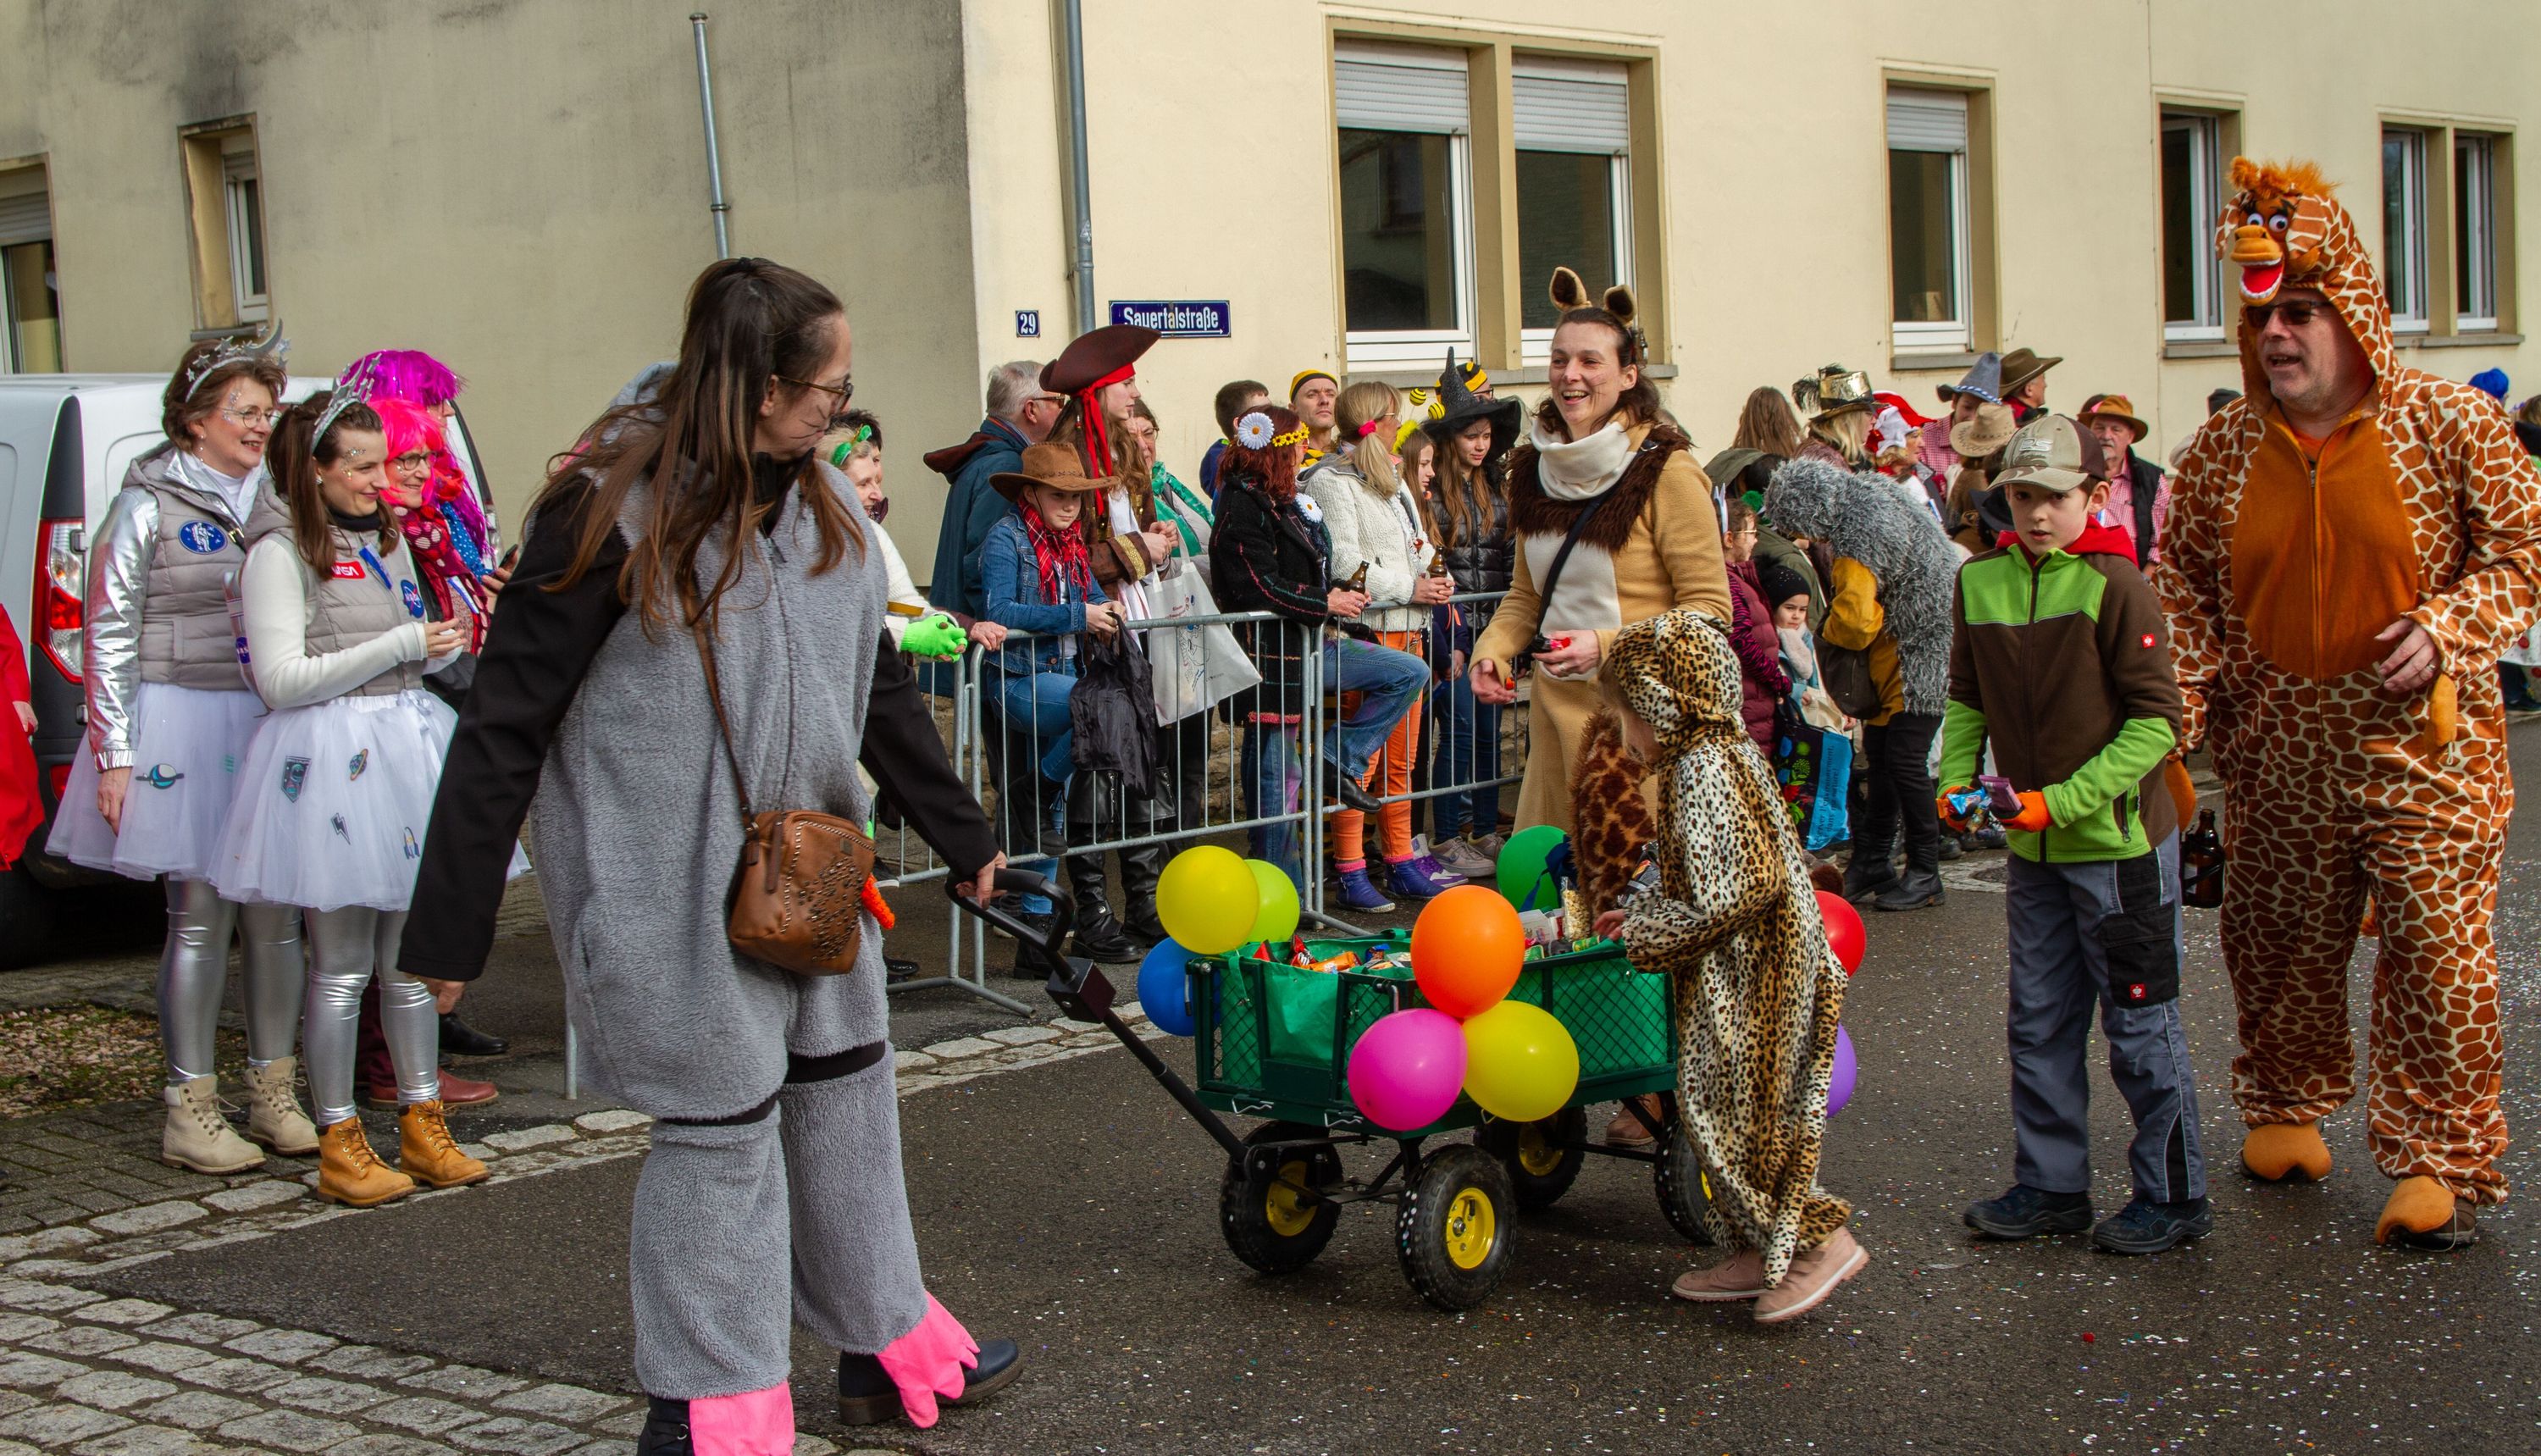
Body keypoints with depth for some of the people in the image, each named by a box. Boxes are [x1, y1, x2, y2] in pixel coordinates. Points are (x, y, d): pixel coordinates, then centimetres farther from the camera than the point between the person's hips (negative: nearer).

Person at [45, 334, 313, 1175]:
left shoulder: (275, 502, 13)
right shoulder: (150, 506, -2)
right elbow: (107, 633, -3)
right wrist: (115, 754, -9)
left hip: (270, 726, 5)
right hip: (182, 725, -5)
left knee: (275, 913, 5)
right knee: (201, 917, -4)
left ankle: (273, 1092, 16)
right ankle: (190, 1112, 4)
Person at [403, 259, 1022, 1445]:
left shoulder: (817, 508, 5)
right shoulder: (613, 512, -17)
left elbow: (881, 691, 17)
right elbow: (506, 726, -15)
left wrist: (964, 839, 23)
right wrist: (448, 928, -15)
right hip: (668, 884, -7)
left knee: (845, 1087, 15)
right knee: (720, 1122, -2)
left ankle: (886, 1347, 31)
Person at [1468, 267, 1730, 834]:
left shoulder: (1666, 469, -8)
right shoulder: (1536, 468, 10)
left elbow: (1709, 608, -9)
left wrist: (1606, 646, -19)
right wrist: (1492, 650, 2)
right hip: (1554, 704, 6)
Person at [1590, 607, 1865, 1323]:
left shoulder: (1704, 773, -20)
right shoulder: (1718, 758, 13)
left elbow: (1732, 894, -25)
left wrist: (1650, 935, -14)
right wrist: (1640, 914, 16)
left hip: (1750, 983, -10)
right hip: (1732, 982, 10)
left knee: (1735, 1114, -4)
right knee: (1716, 1107, 14)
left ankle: (1821, 1240, 4)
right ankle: (1758, 1253, 20)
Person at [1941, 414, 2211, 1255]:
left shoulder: (2113, 583, -15)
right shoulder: (1980, 583, 2)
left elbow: (2156, 719, -15)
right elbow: (1967, 697, 14)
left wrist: (2063, 800, -20)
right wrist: (1955, 779, -3)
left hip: (2118, 839, -6)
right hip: (2032, 846, 6)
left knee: (2139, 1025, 3)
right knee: (2039, 1022, 13)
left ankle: (2173, 1196, 16)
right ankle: (2050, 1185, 25)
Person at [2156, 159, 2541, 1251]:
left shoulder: (2450, 424, -5)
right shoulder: (2223, 447, 4)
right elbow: (2182, 580, 10)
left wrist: (2448, 626, -15)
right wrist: (2182, 700, -4)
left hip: (2422, 743, -3)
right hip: (2277, 752, 3)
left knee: (2436, 950, -4)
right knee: (2278, 943, 14)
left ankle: (2438, 1158, 7)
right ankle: (2287, 1105, 36)